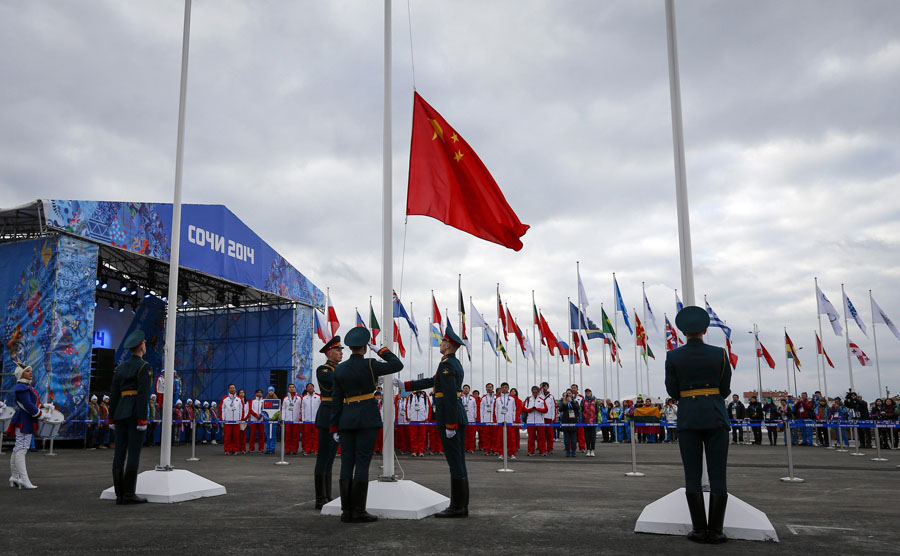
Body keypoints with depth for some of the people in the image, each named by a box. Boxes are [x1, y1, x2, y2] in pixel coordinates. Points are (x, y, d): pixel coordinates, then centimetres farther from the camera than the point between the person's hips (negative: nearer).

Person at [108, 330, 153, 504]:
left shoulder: (120, 368, 14)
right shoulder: (144, 367, -7)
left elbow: (114, 393, 12)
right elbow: (143, 394, -16)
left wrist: (113, 418, 15)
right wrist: (143, 419, -15)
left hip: (120, 413, 7)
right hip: (136, 413, -7)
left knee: (120, 453, 5)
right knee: (134, 453, -5)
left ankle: (119, 494, 7)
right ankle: (129, 494, -5)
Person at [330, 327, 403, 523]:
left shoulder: (340, 369, 6)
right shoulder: (369, 365, -9)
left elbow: (336, 400, 7)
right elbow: (398, 365, -2)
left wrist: (334, 428, 10)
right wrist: (382, 350, 9)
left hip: (346, 420, 5)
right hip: (367, 419, -5)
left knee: (347, 463, 5)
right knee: (362, 463, -4)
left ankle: (346, 510, 6)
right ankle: (358, 511, -3)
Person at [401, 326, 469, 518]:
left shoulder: (446, 365, -14)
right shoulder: (456, 364, 17)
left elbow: (450, 396, -21)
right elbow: (431, 381, 25)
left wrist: (449, 425, -21)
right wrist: (404, 384, 27)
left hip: (448, 417, -10)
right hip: (459, 417, 10)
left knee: (455, 462, -6)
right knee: (459, 462, 11)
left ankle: (457, 507, -1)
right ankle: (462, 505, 16)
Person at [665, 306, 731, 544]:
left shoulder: (673, 356, -2)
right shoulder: (719, 354, -1)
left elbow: (672, 391, 2)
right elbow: (725, 389, 5)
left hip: (688, 417, 0)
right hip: (715, 416, 0)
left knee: (692, 475, 5)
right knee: (717, 475, 4)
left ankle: (700, 530, 7)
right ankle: (715, 531, 5)